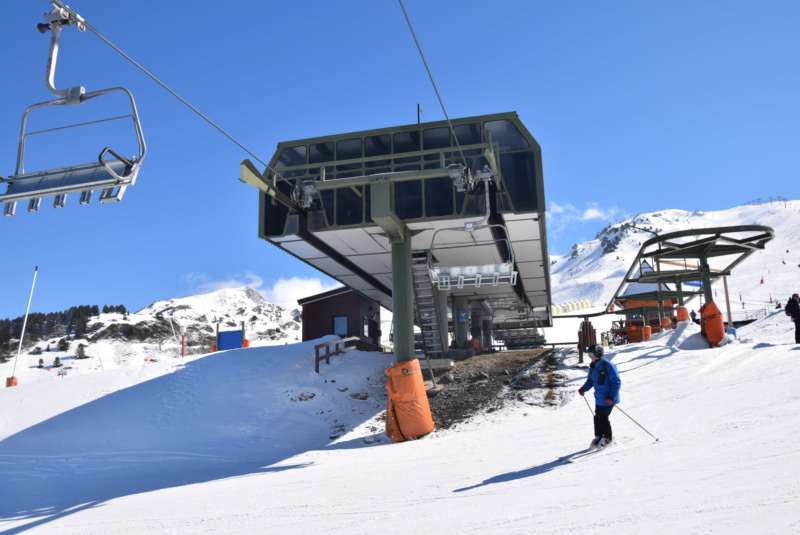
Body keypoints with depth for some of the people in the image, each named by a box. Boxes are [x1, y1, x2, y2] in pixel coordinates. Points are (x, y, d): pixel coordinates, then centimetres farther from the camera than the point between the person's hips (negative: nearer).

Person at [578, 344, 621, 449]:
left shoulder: (608, 366, -19)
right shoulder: (593, 367, 5)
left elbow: (617, 382, -17)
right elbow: (590, 380, 17)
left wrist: (612, 397, -22)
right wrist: (583, 389, -2)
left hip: (608, 399, -7)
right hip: (598, 398, 7)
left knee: (603, 418, -2)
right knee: (597, 417, 12)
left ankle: (607, 437, 18)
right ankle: (598, 436, 29)